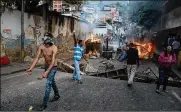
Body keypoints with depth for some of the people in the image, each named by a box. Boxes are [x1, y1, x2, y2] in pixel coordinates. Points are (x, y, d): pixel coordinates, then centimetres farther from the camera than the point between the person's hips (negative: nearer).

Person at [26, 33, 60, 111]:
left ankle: (44, 104, -2)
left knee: (48, 84, -11)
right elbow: (37, 58, -10)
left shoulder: (54, 48, -27)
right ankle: (57, 95, 42)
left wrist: (46, 72, -38)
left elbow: (53, 61, -31)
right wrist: (31, 68, -21)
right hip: (46, 66, 6)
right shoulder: (41, 47, -10)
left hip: (53, 67, -6)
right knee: (52, 81, 20)